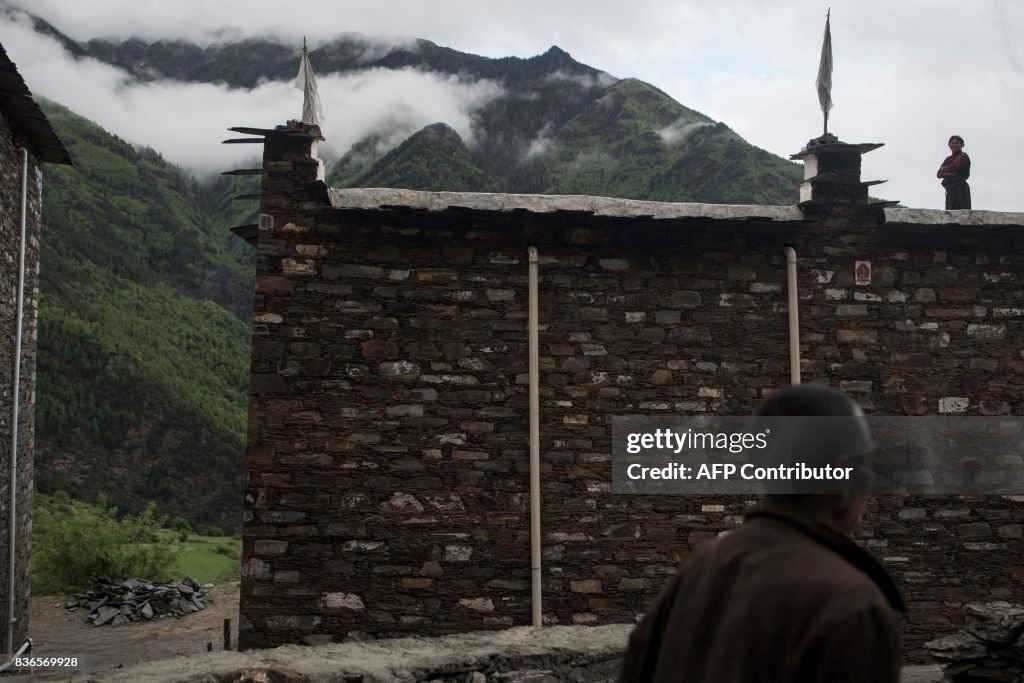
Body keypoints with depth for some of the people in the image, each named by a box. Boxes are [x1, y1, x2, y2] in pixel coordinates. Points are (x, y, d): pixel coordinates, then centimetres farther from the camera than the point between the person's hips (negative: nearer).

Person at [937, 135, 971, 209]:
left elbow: (953, 167, -12)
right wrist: (947, 174, -9)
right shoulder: (948, 159, 21)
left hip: (960, 189, -7)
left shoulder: (963, 156, 0)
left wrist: (943, 169, 8)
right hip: (950, 190, 7)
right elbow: (939, 174, 12)